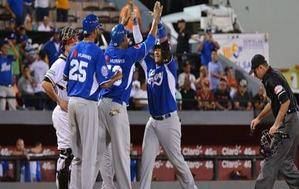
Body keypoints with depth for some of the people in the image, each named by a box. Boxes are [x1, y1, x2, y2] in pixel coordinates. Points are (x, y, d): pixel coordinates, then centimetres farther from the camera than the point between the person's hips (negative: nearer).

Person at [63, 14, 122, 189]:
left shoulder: (74, 49, 10)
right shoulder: (97, 52, -10)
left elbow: (66, 76, 19)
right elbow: (104, 84, -11)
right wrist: (116, 77, 7)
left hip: (72, 101, 7)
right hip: (88, 104, -7)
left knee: (77, 153, 13)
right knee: (90, 153, -2)